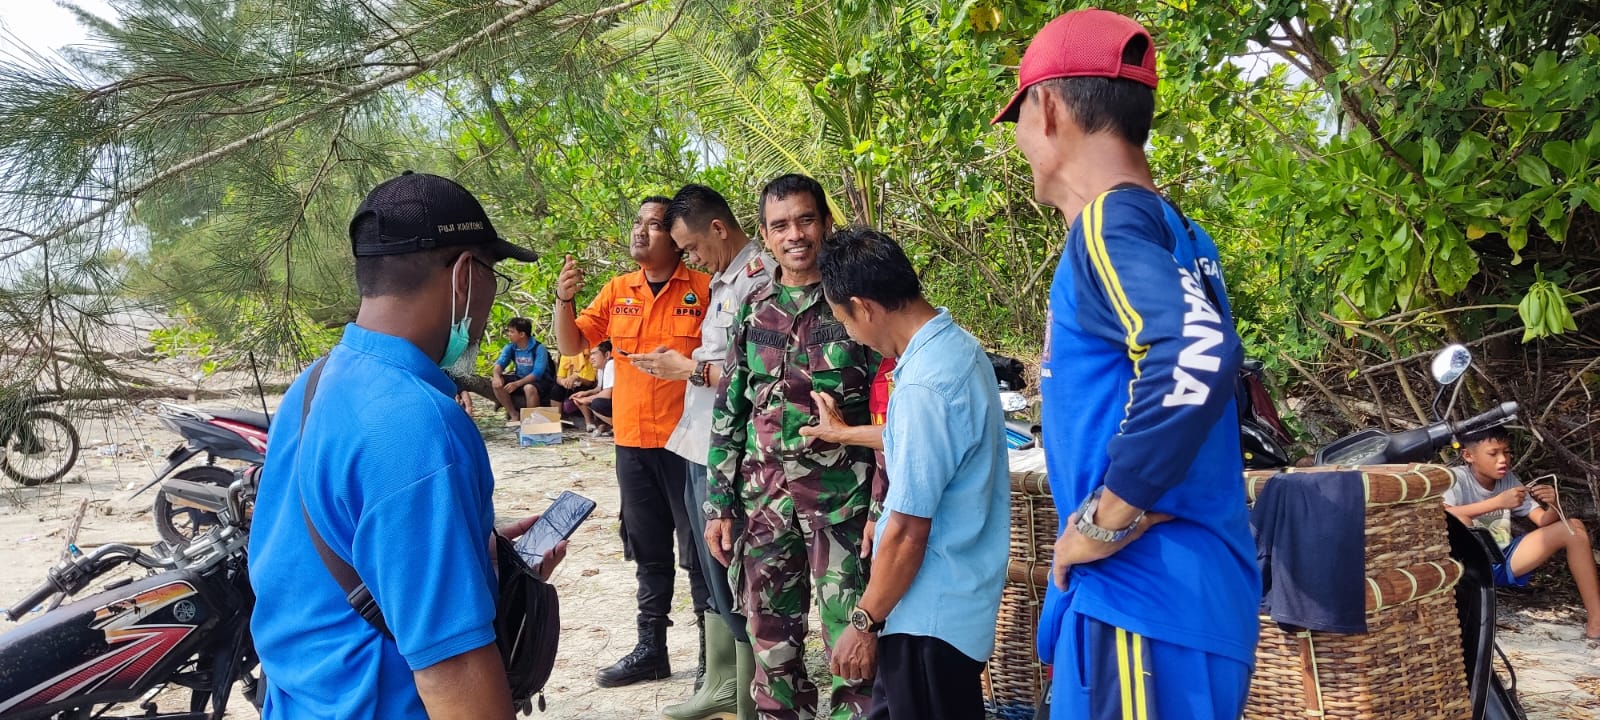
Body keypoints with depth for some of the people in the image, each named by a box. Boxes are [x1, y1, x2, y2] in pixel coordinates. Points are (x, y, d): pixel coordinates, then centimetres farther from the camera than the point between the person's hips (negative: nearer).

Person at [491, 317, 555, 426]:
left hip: (540, 381, -7)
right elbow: (500, 362, -10)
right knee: (496, 383, -15)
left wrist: (517, 384, -35)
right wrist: (496, 376, -33)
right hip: (520, 378, 7)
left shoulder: (538, 348, -21)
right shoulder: (510, 347, -2)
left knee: (529, 388, -40)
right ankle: (513, 414, -5)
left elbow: (537, 373, -28)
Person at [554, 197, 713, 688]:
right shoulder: (618, 290, 9)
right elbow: (572, 345, 9)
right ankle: (651, 649, 26)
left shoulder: (703, 288, -6)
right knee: (649, 551, 15)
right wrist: (564, 300, -6)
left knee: (699, 552, 2)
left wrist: (685, 364, -22)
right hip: (632, 441, 5)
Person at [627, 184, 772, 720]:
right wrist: (682, 366, 6)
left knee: (735, 581, -1)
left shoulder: (760, 277, -14)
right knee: (718, 578, 18)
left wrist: (691, 369, -12)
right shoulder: (724, 280, 16)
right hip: (702, 452, 10)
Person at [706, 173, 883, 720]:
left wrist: (884, 507, -12)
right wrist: (719, 504, 7)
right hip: (764, 498, 4)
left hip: (842, 499, -4)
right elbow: (729, 411, 12)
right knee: (771, 642, 11)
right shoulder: (753, 310, 9)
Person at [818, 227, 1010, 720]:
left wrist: (864, 623, -12)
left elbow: (908, 532, -24)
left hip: (932, 617, -9)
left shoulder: (923, 387, -27)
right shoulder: (958, 345, 3)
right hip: (957, 596, 9)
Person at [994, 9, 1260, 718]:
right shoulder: (1170, 229, 13)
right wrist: (1070, 377, 19)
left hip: (1146, 601, -9)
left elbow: (1198, 358, -33)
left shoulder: (1108, 223, -15)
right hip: (1183, 588, 9)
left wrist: (1102, 521, -24)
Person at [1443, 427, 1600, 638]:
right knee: (1458, 522, -36)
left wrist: (1553, 505, -21)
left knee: (1573, 528, -5)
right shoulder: (1458, 477, -14)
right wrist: (1498, 502, -36)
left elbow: (1544, 521, 2)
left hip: (1504, 563, 6)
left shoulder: (1509, 479, 4)